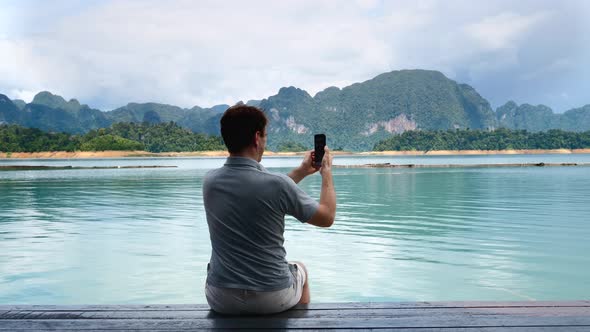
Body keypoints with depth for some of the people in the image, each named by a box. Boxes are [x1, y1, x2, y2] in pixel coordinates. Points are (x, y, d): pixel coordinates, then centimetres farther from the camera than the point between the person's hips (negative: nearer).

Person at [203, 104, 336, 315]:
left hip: (220, 301, 3)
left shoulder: (210, 181, -7)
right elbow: (327, 217, -6)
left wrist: (302, 171, 19)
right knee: (300, 270, 32)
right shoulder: (277, 184, -22)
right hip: (272, 299, -2)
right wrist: (327, 173, 8)